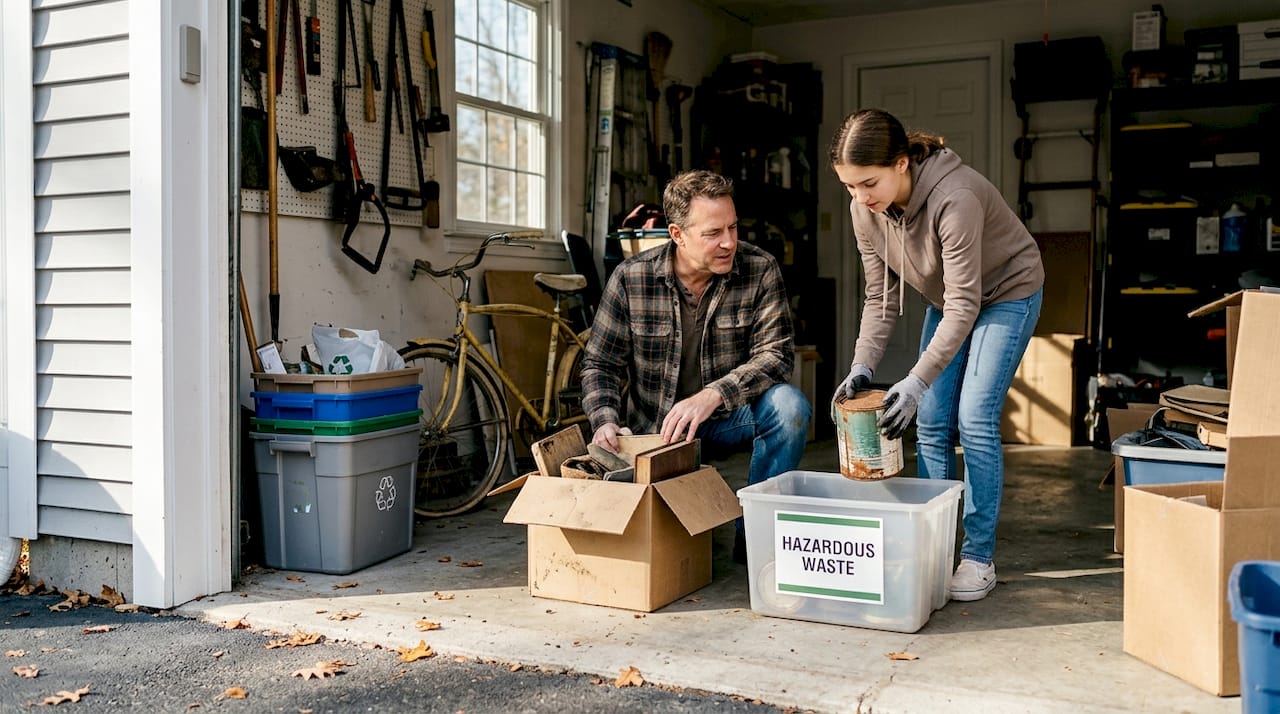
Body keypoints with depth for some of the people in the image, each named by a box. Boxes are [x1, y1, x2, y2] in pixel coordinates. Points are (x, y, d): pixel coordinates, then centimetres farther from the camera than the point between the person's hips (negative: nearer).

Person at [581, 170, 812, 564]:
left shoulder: (760, 270, -11)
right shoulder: (630, 278, -10)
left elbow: (776, 353, -17)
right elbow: (600, 363, -2)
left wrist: (712, 396, -33)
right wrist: (606, 420, -22)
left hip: (732, 415, 0)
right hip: (655, 427, 0)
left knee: (789, 405, -30)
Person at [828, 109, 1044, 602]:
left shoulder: (955, 197, -37)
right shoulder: (865, 209, -17)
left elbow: (964, 303, -35)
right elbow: (880, 296, -8)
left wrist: (917, 382, -40)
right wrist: (862, 366, -20)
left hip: (1006, 295, -6)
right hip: (947, 301, 6)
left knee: (975, 418, -14)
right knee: (930, 423, 1)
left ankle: (979, 557, -3)